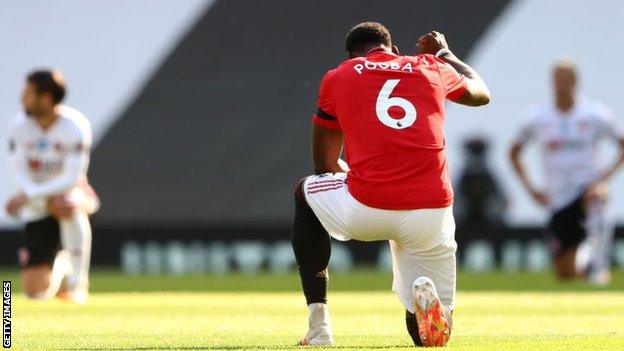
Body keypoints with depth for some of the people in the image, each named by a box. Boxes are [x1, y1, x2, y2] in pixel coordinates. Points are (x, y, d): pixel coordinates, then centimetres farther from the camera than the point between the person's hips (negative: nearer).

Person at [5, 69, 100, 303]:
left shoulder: (75, 126, -17)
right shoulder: (19, 126, -8)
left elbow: (71, 180, -22)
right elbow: (20, 175, -11)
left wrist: (27, 196, -29)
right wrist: (49, 201, -27)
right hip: (37, 208, 2)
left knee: (71, 204, -43)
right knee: (36, 291, -9)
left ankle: (77, 282, -29)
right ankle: (60, 264, 28)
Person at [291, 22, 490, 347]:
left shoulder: (337, 79, 15)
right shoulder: (431, 68, 18)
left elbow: (325, 165, 24)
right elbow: (481, 94, 41)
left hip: (364, 211, -2)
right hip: (432, 215, 2)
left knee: (306, 192, 34)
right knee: (433, 334, 19)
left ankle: (318, 328, 21)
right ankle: (428, 298, -21)